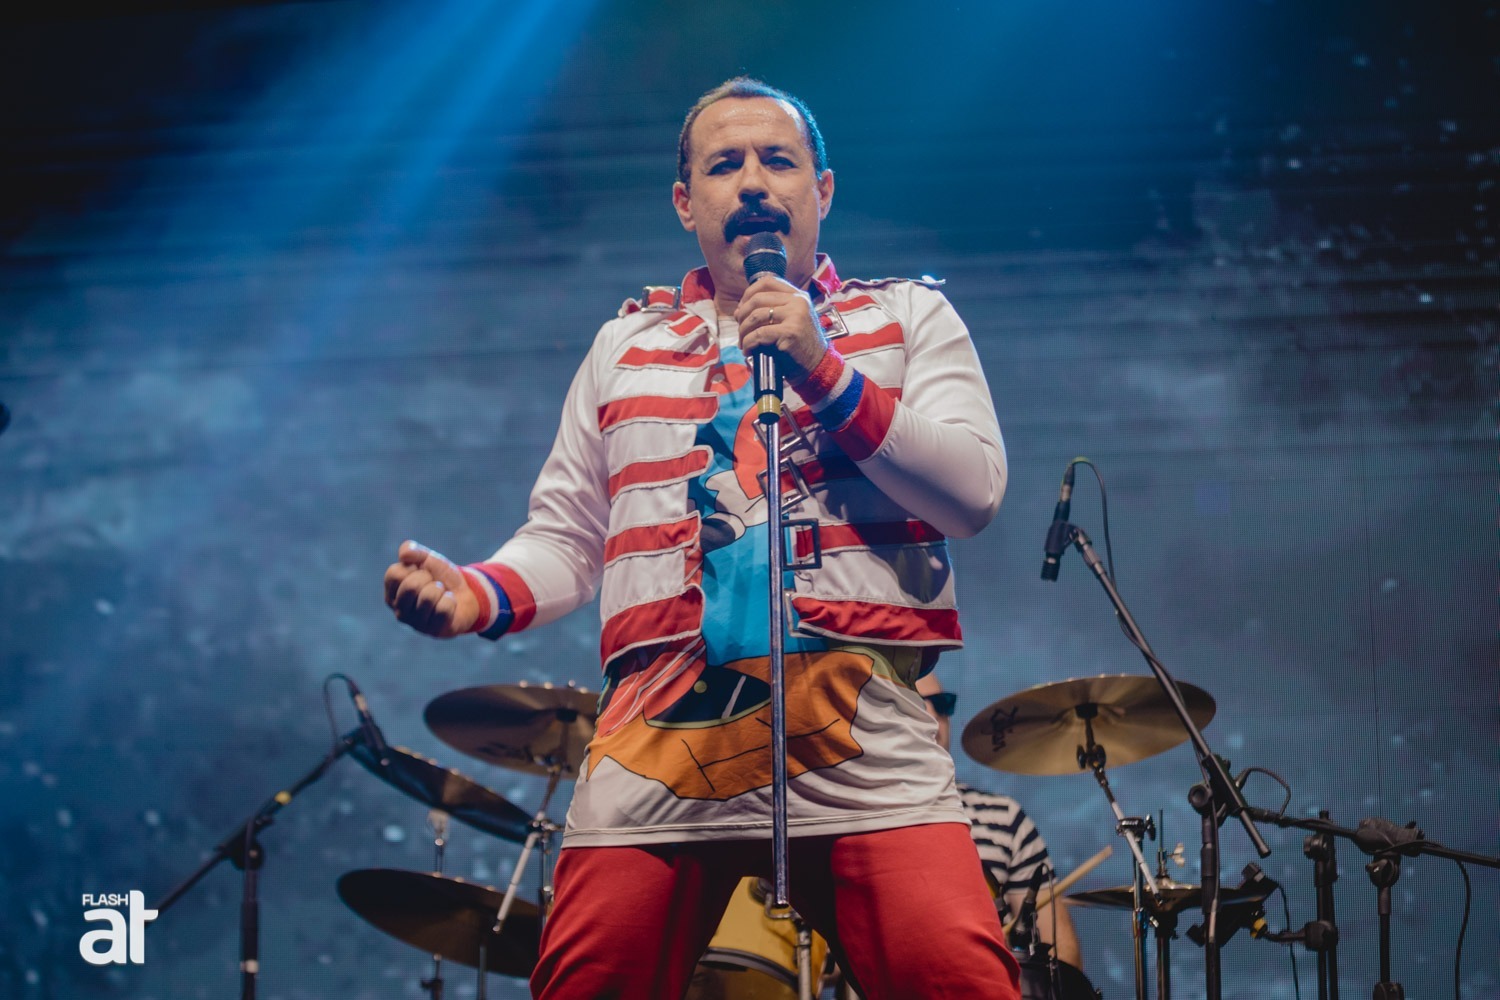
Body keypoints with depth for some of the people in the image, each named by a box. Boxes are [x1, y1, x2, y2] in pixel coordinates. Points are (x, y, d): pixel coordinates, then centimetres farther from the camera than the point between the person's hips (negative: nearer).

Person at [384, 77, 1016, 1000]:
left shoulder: (910, 318, 16)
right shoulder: (626, 346, 23)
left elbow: (975, 492, 2)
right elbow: (566, 540, 20)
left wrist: (826, 378, -7)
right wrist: (478, 595, -1)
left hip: (861, 724, -2)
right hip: (660, 725, 2)